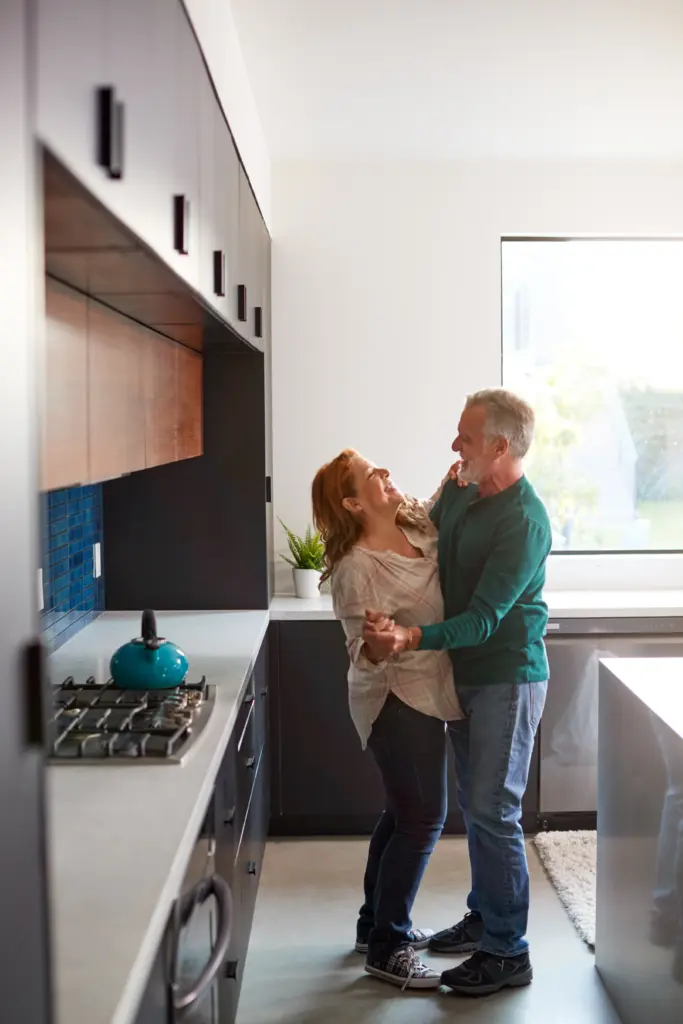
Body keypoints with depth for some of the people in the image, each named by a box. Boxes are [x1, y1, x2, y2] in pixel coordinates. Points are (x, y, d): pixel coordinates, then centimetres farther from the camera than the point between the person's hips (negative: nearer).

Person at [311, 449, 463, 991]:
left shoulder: (418, 520, -1)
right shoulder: (356, 568, -23)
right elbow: (363, 655, -22)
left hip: (424, 693, 9)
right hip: (398, 700, -9)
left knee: (405, 811, 19)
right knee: (423, 818, -5)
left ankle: (377, 923, 35)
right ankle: (386, 947, 10)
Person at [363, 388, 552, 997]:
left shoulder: (524, 523, -22)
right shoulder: (458, 495, 3)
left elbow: (484, 619, -26)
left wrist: (410, 639, -36)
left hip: (507, 678, -8)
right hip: (465, 672, 8)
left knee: (493, 812, -3)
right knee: (474, 803, 17)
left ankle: (507, 953, 10)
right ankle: (483, 918, 33)